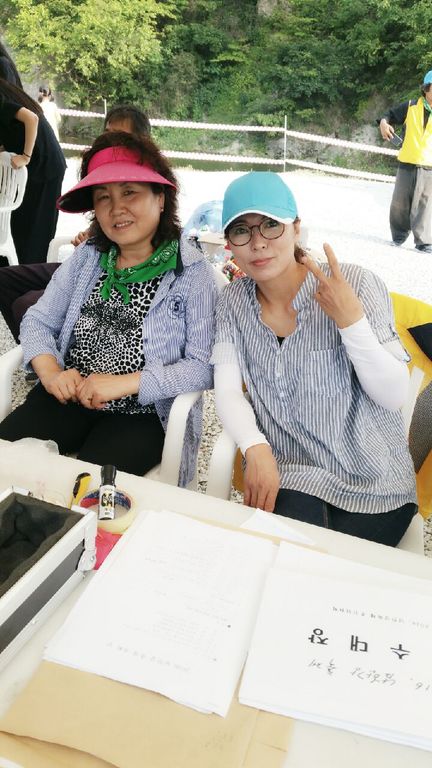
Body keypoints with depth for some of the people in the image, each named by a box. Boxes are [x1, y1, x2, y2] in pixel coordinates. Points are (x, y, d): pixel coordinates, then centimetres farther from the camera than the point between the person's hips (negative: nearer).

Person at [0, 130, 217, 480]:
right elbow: (39, 320, 9)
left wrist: (126, 382, -23)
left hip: (143, 415, -4)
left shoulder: (192, 272, -8)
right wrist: (51, 372, -12)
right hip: (67, 398, 5)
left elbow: (204, 366, -13)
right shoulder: (87, 257, 7)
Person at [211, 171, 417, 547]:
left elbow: (394, 397, -12)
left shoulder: (357, 285, -11)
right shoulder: (235, 299, 0)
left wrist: (351, 321, -26)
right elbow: (227, 390, -5)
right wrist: (256, 448, -23)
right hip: (285, 475, 2)